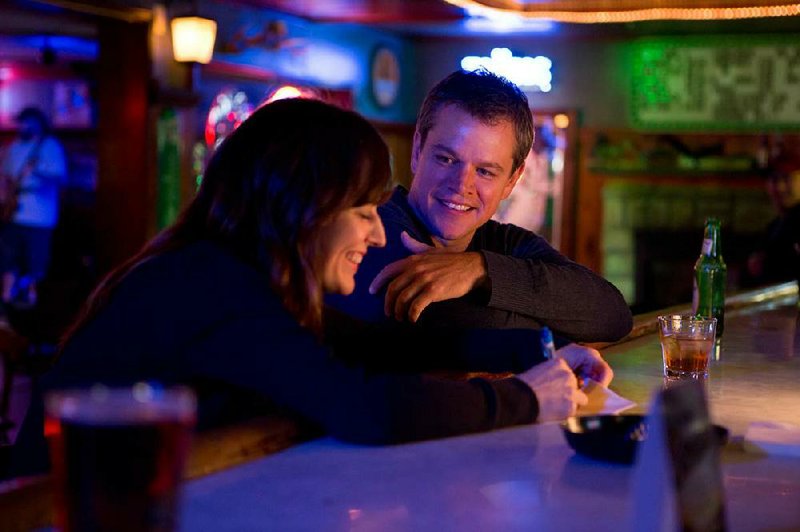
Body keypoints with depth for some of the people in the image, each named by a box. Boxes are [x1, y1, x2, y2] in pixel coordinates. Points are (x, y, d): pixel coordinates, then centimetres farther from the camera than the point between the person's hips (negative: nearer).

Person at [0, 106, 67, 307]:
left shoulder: (51, 146, -3)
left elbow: (61, 177, -11)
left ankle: (30, 293, 10)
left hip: (39, 215, -5)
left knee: (35, 259, -2)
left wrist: (37, 173, -27)